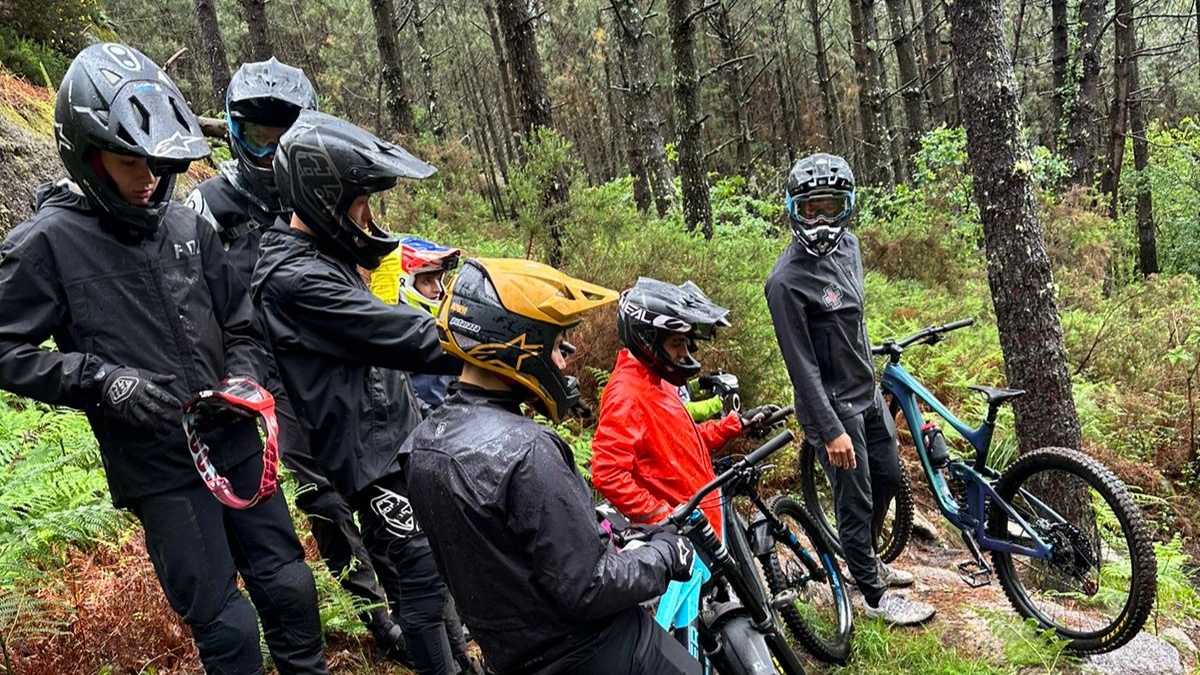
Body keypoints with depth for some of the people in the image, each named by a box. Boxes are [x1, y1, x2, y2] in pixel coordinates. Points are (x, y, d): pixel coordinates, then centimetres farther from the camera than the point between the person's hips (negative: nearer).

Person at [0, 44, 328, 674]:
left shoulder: (187, 227, 3)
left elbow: (239, 324, 12)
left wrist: (243, 378, -6)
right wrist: (99, 378, -18)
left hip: (235, 442, 4)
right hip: (157, 469, -4)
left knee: (288, 585, 15)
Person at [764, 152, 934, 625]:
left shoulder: (847, 245, 1)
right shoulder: (787, 280, -24)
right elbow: (802, 365, -22)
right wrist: (832, 431, -21)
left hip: (867, 392, 9)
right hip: (833, 405, -9)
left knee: (888, 477, 23)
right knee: (856, 501, 5)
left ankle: (867, 560, 46)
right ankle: (875, 596, 26)